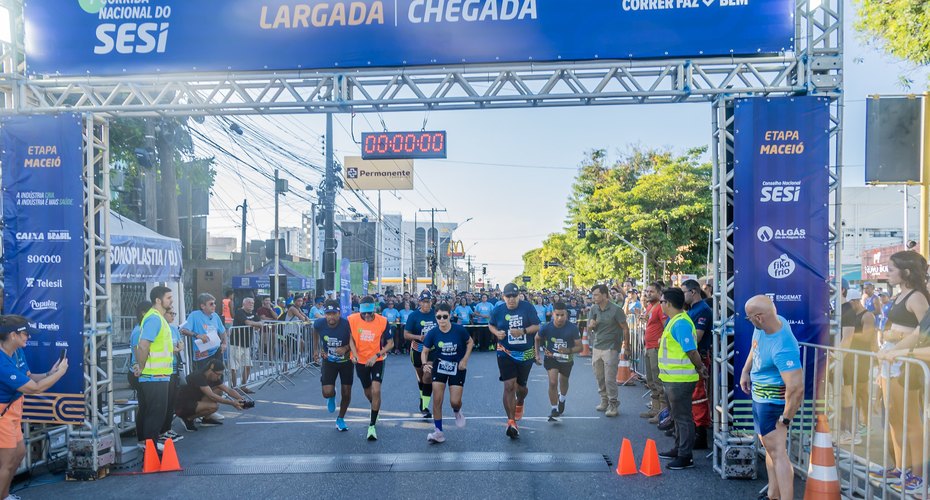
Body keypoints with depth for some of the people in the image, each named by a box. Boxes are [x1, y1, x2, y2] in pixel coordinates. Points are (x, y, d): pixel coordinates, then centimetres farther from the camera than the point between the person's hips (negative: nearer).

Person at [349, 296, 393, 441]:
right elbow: (350, 338, 2)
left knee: (376, 390, -16)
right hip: (361, 361, 2)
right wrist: (354, 354, -15)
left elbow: (390, 343, -8)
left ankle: (372, 425, -6)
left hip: (377, 360, -2)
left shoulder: (382, 321, -16)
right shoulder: (352, 320, -13)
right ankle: (376, 409, 50)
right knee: (368, 392, 17)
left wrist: (376, 355, -19)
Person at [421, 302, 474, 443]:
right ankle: (439, 432, 7)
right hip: (439, 366, 1)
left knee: (455, 401, -4)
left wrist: (464, 360, -10)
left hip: (457, 367, -1)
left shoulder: (459, 330, -19)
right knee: (437, 400, -6)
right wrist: (425, 364, -25)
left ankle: (457, 412, 35)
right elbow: (425, 351, -5)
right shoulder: (432, 333, -15)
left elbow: (470, 342, -1)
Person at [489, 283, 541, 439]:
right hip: (506, 354, 0)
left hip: (526, 354, 1)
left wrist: (523, 331, -24)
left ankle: (519, 403, 50)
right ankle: (511, 422, -8)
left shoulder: (527, 307, -8)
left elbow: (537, 326, -7)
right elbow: (491, 325, 12)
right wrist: (497, 332, -9)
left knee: (521, 386, 14)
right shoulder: (498, 310, -3)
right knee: (509, 386, -12)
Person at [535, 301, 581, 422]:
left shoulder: (572, 328, -24)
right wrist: (537, 355, -2)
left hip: (567, 359, 1)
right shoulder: (546, 327, -21)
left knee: (563, 381, 23)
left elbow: (580, 348, -18)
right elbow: (537, 339, 1)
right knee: (553, 382, -19)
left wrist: (568, 350, -35)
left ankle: (562, 400, 54)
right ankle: (554, 410, -7)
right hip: (551, 358, -1)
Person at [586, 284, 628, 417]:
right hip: (596, 347, 6)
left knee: (610, 379, -5)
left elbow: (625, 329, -7)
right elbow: (589, 328, 11)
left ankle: (613, 405, 6)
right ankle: (604, 400, 28)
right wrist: (591, 325, -13)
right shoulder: (593, 310, 5)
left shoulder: (615, 310, -12)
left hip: (610, 348, -6)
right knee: (599, 377, 13)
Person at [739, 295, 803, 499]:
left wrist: (786, 418, -24)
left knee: (777, 452, -11)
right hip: (759, 396, 10)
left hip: (772, 400, -10)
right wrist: (745, 371, 13)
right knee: (769, 447, 19)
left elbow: (796, 388, -37)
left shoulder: (783, 348, -35)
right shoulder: (763, 326, -8)